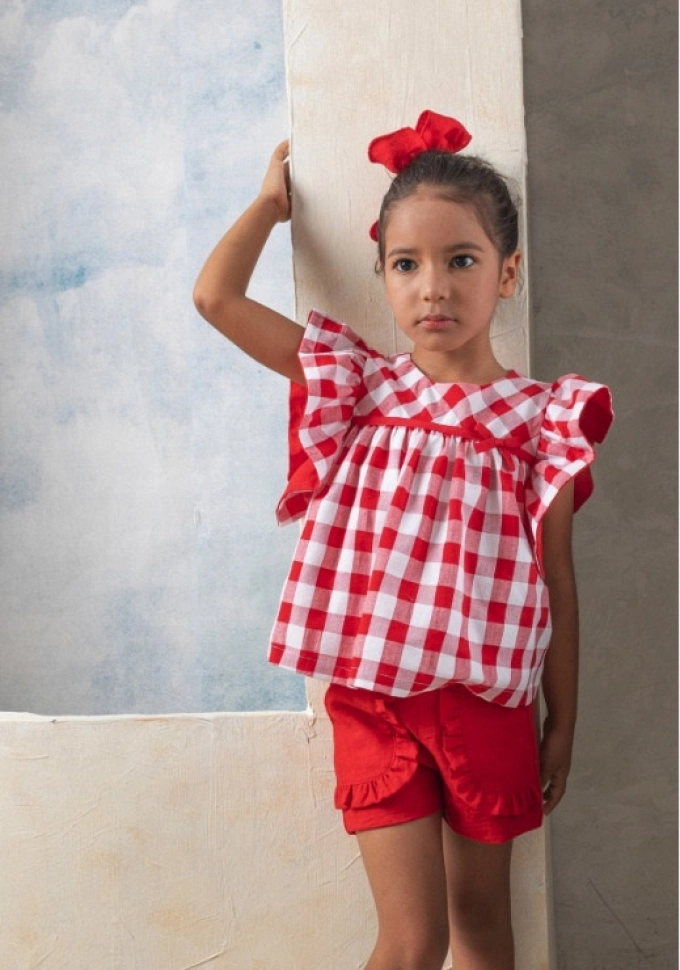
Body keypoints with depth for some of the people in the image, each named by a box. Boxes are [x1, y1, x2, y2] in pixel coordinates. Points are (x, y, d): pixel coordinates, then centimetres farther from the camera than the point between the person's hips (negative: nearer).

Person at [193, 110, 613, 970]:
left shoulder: (541, 420, -4)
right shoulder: (362, 388, 0)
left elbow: (556, 579, 1)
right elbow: (215, 295, -4)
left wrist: (562, 723, 3)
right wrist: (273, 198, 9)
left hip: (486, 703, 1)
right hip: (374, 696, 0)